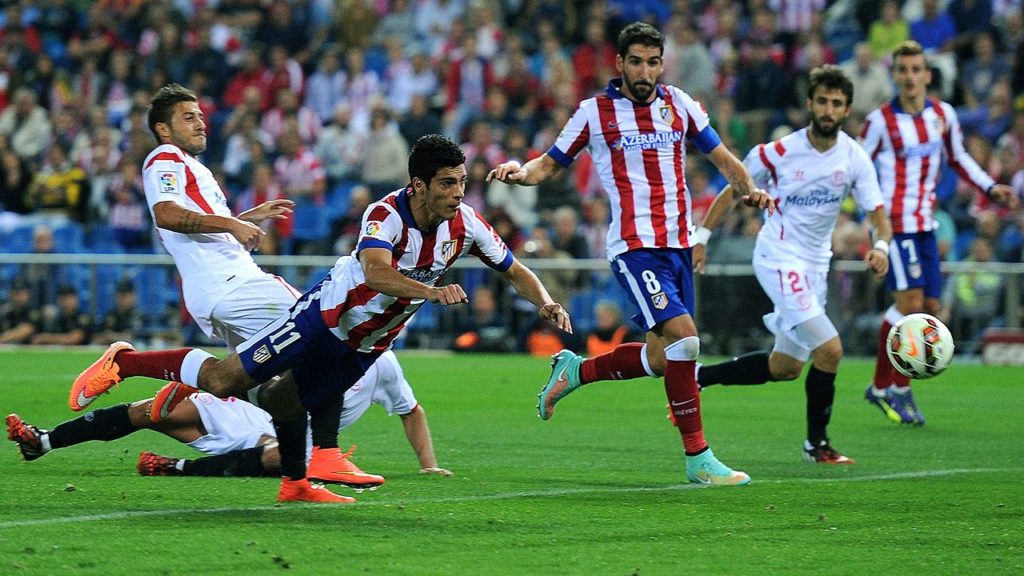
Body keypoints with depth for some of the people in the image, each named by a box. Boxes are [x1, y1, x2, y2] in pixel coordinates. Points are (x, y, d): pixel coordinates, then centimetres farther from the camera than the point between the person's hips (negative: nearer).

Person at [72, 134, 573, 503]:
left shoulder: (465, 224, -11)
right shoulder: (386, 216, -30)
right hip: (328, 315, -6)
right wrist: (431, 292, -62)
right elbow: (375, 271, -49)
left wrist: (544, 303, -16)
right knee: (225, 380, -6)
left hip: (364, 347, 6)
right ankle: (122, 361, 10)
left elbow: (514, 270, 1)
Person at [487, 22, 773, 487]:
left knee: (659, 358, 7)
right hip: (635, 247, -5)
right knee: (683, 337, -20)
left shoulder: (678, 104, 9)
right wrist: (521, 172, -12)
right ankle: (697, 457, -12)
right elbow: (551, 164, 9)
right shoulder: (594, 112, 0)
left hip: (678, 244, 5)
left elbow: (721, 156, 15)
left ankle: (575, 371, 32)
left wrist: (749, 189, -4)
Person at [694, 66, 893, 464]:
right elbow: (734, 191, 1)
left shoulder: (854, 158, -3)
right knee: (829, 349, -18)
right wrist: (701, 237, 0)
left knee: (784, 368, 13)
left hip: (815, 266, 6)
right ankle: (816, 444, -3)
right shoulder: (779, 153, -13)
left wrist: (881, 245, -26)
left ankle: (697, 378, 29)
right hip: (779, 259, -6)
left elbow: (877, 215, -5)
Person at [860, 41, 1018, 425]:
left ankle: (898, 387, 17)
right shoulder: (880, 121, -8)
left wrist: (990, 188, 12)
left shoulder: (944, 115, 6)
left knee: (930, 309, 4)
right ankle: (883, 385, -3)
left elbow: (958, 159, 21)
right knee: (910, 302, -16)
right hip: (895, 221, -6)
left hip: (926, 224, 6)